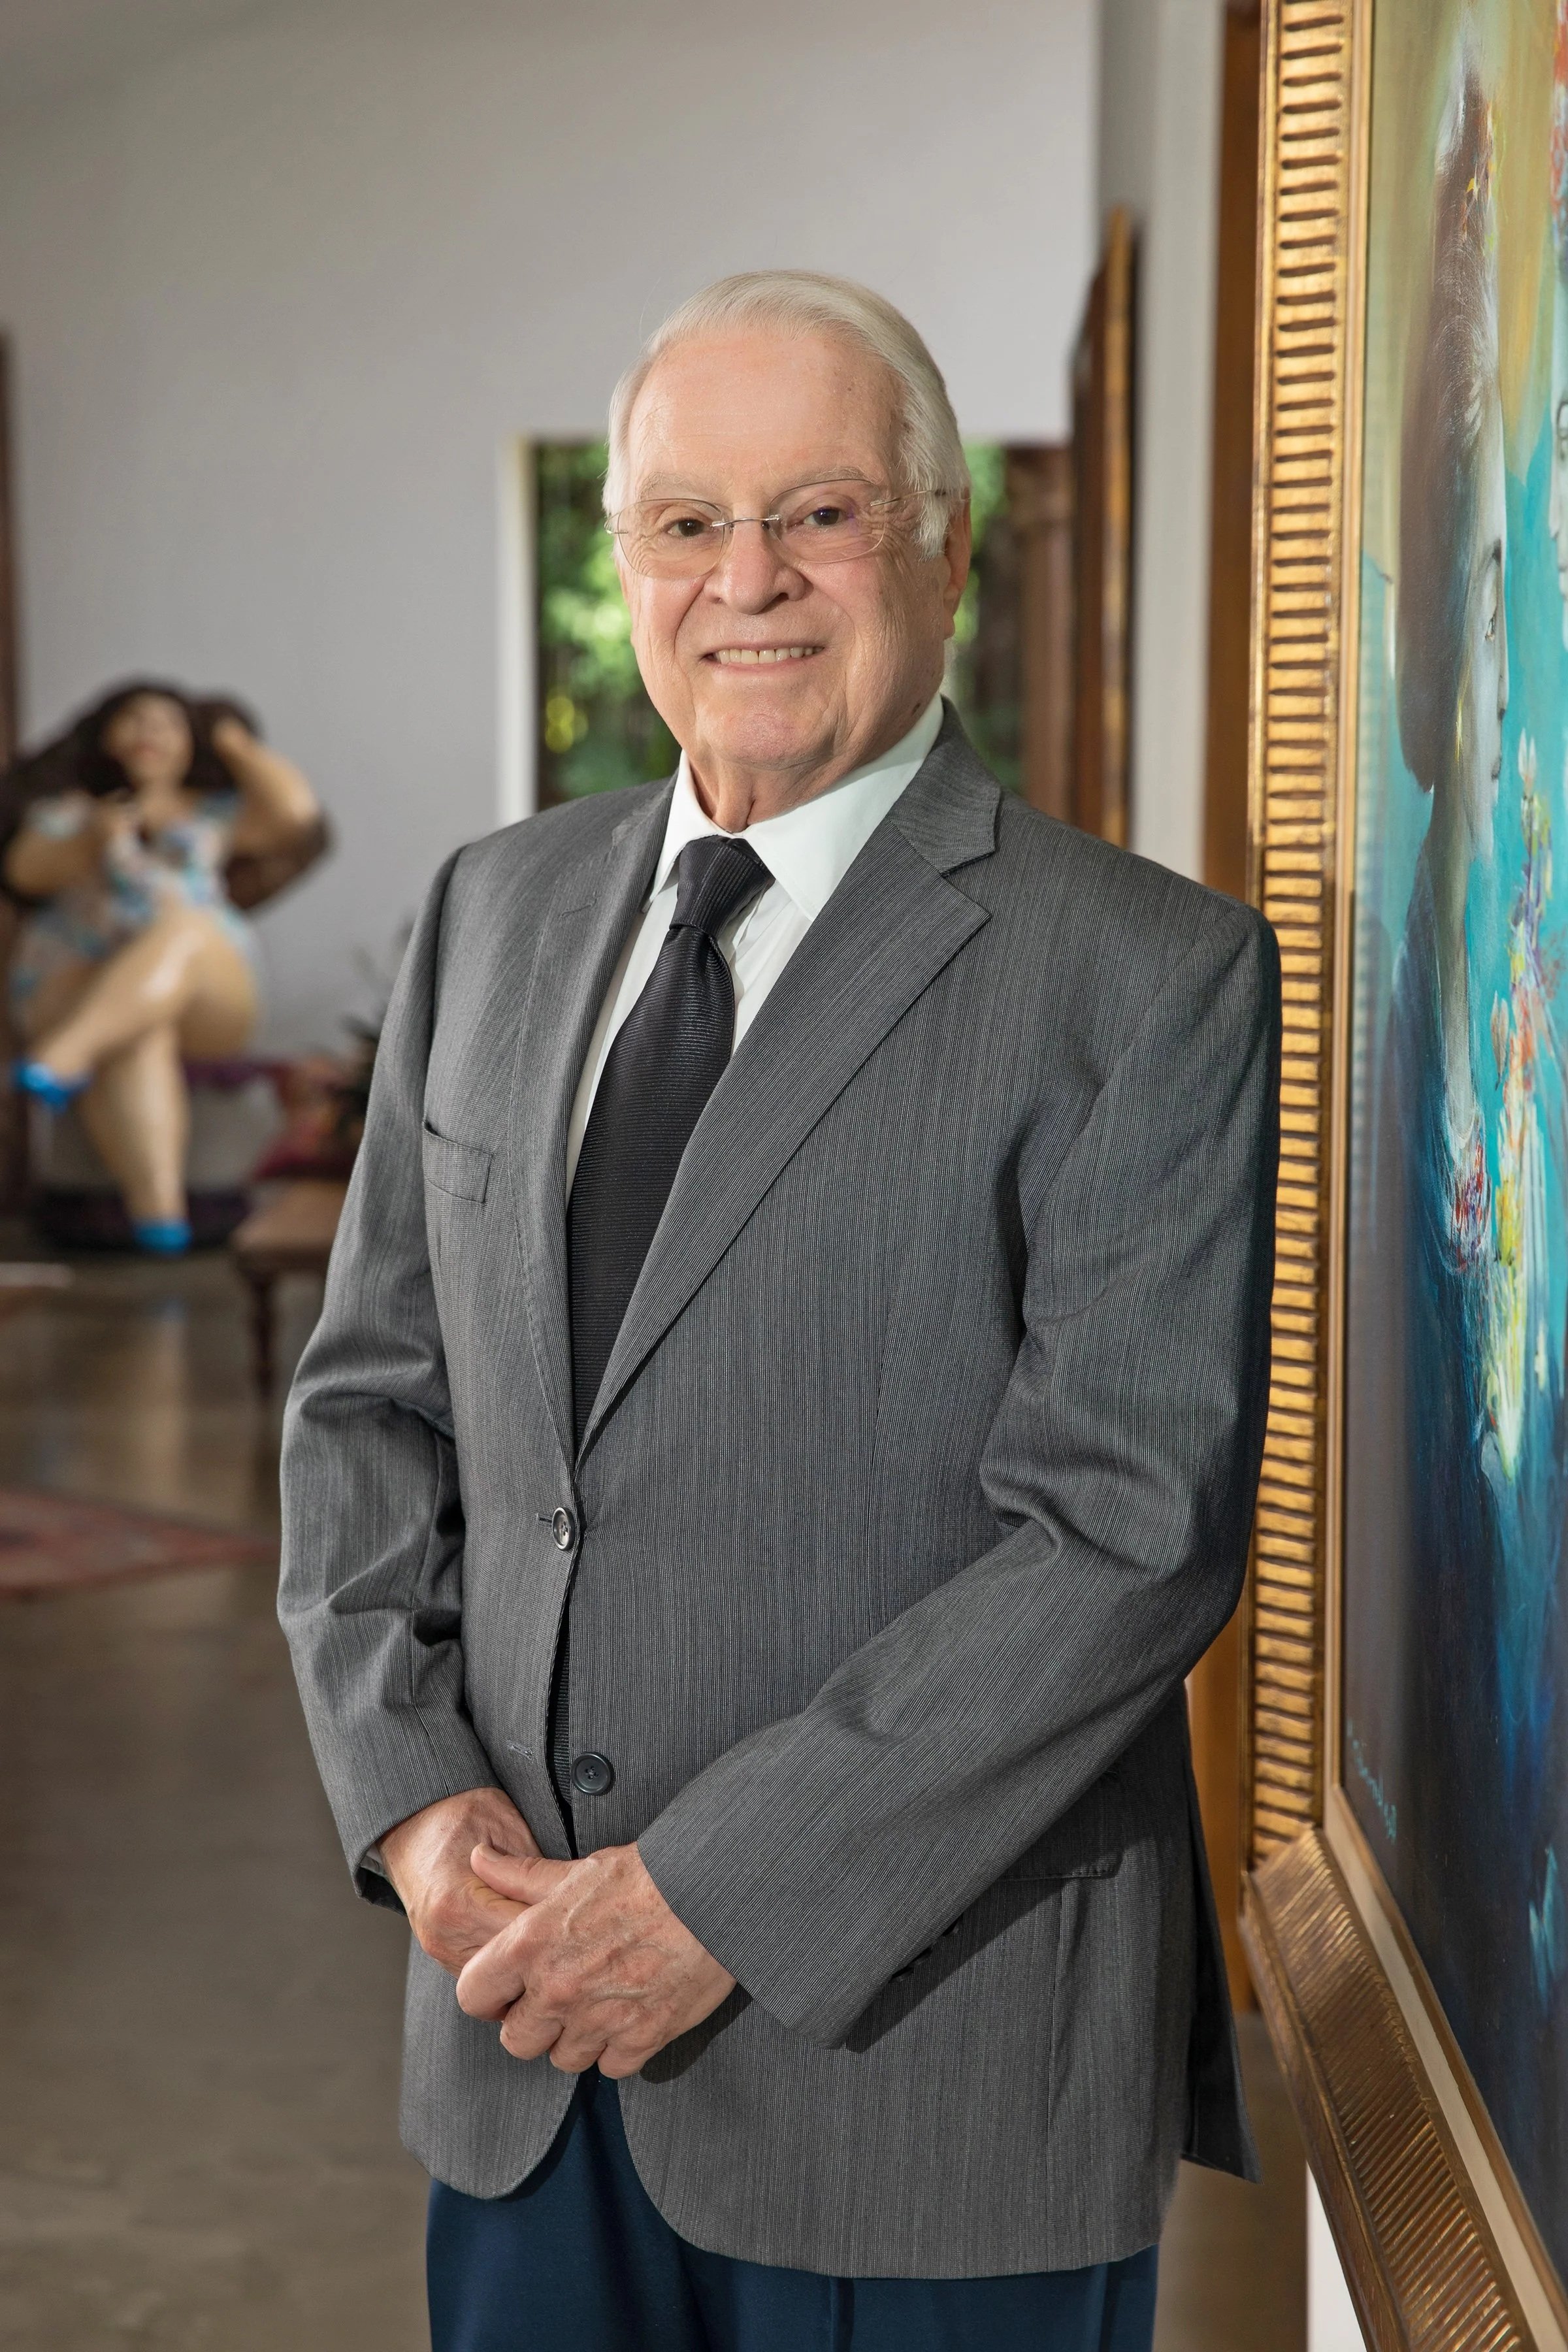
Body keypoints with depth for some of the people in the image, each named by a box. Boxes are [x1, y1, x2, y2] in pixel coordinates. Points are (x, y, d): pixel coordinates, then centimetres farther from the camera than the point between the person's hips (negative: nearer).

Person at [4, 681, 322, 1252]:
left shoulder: (216, 814, 28)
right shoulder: (64, 810, 27)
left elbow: (295, 812, 9)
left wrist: (235, 744, 22)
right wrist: (90, 840, -14)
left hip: (204, 990, 0)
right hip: (71, 978, 0)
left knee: (180, 928, -37)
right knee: (138, 1036, -38)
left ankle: (64, 1057, -60)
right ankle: (157, 1208, -55)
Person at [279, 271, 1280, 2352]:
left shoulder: (1149, 978, -10)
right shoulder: (497, 913, 8)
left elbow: (1135, 1528, -16)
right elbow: (371, 1397, 10)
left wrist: (719, 1890, -18)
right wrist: (410, 1788, -4)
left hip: (926, 2042, -4)